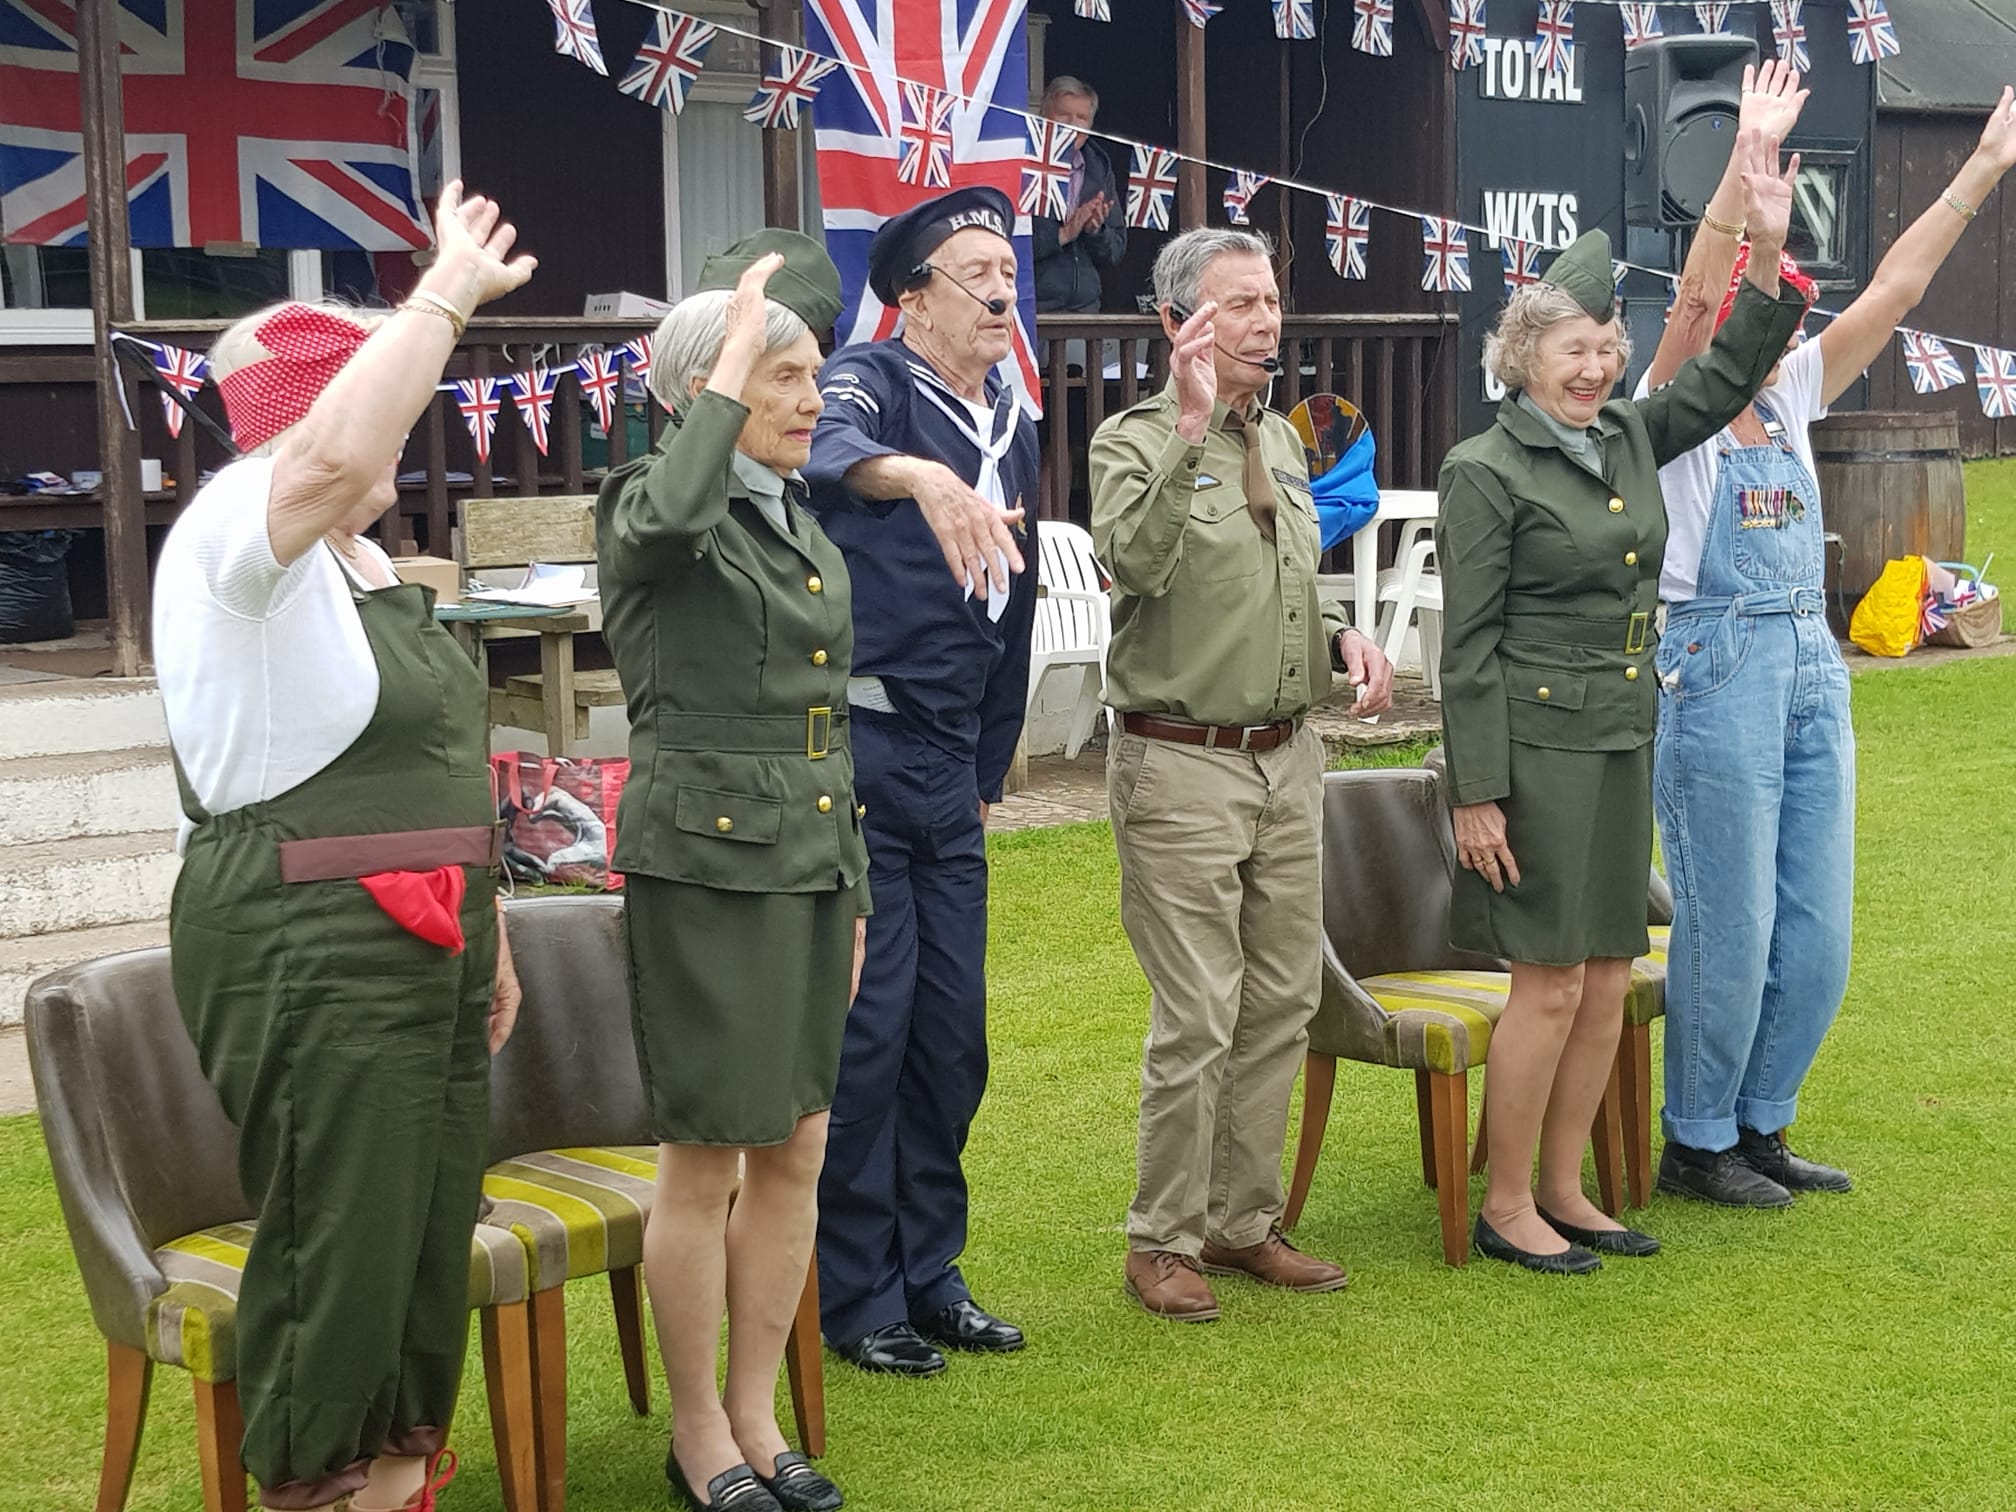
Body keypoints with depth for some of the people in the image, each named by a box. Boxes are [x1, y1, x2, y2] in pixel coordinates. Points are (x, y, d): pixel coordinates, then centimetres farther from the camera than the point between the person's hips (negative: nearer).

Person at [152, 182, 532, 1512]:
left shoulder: (367, 563, 18)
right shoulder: (233, 536, -12)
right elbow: (336, 457, -36)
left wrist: (487, 934, 23)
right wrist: (449, 290, -27)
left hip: (424, 953, 9)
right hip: (312, 964, -9)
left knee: (431, 1241, 14)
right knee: (341, 1255, -3)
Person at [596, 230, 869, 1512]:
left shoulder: (807, 530, 14)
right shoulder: (647, 508, -7)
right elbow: (669, 522, -35)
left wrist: (853, 898, 17)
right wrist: (731, 367, -23)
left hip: (809, 864, 7)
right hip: (704, 864, -7)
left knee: (796, 1152, 10)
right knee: (708, 1158, 1)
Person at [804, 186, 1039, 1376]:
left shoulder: (1016, 431, 14)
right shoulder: (873, 381, -8)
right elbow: (829, 447, -35)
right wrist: (923, 478, -55)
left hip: (948, 765, 7)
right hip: (856, 744, -7)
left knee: (953, 1030, 10)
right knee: (865, 1025, -3)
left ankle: (928, 1272, 23)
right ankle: (852, 1296, 10)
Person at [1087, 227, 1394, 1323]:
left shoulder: (1281, 441, 14)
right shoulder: (1136, 439, -8)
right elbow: (1135, 565, -28)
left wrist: (1344, 639, 4)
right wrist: (1189, 428, -33)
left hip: (1287, 759, 7)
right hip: (1183, 767, -7)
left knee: (1281, 1005, 12)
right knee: (1197, 1020, -5)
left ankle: (1243, 1221, 24)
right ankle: (1163, 1242, 9)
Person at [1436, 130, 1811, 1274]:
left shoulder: (1631, 441, 11)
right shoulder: (1486, 472, -9)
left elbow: (1729, 374, 17)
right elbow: (1468, 646, -11)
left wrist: (1770, 249, 3)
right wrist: (1477, 793, -14)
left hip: (1623, 745, 7)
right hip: (1535, 746, -7)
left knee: (1608, 979, 9)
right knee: (1552, 983, -5)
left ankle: (1563, 1190, 20)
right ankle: (1505, 1207, 7)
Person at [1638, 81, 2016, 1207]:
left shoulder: (1791, 400, 12)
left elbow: (1891, 294, 9)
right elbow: (1696, 296, -21)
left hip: (1813, 672, 7)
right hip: (1717, 672, -7)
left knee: (1818, 932, 9)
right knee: (1730, 928, -2)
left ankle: (1759, 1126, 23)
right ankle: (1697, 1145, 12)